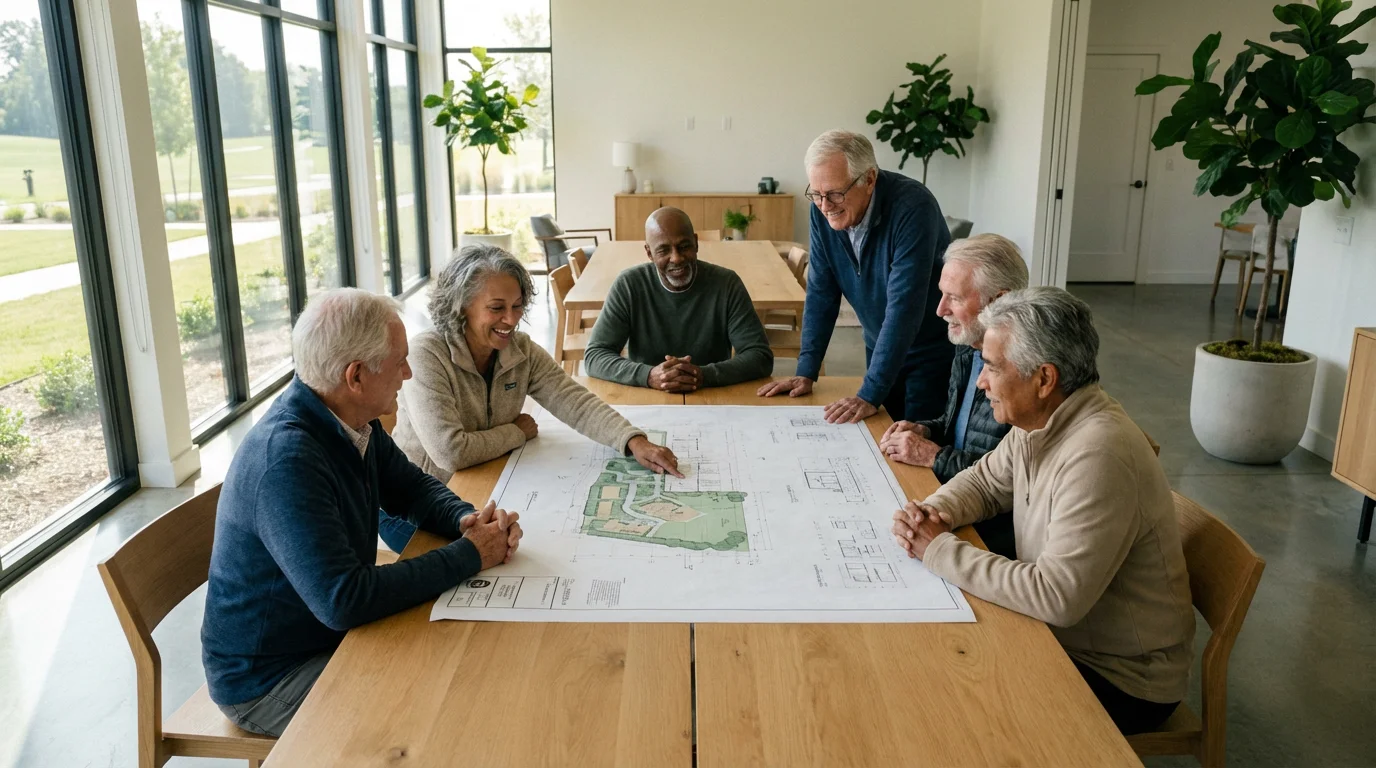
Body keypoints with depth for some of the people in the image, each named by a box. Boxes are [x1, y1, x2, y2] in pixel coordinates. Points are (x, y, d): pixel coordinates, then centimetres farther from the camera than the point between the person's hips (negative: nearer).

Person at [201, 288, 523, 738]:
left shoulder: (355, 424, -4)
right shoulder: (285, 461, -32)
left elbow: (414, 488, 10)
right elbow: (343, 601, -36)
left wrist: (467, 520, -12)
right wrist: (468, 556, -27)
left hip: (332, 634, 8)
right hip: (267, 679, -8)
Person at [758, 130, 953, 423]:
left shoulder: (912, 206, -28)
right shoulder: (823, 210, -10)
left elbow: (903, 307, -32)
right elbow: (821, 292, -4)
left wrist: (870, 394, -34)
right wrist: (805, 372, -10)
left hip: (932, 352, -5)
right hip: (880, 347, 5)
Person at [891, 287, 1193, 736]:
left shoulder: (1098, 457, -32)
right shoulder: (1039, 420, -4)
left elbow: (1056, 597, -34)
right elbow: (984, 481, 12)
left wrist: (939, 551, -26)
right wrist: (934, 512, -10)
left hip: (1123, 680, -7)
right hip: (1061, 634, 8)